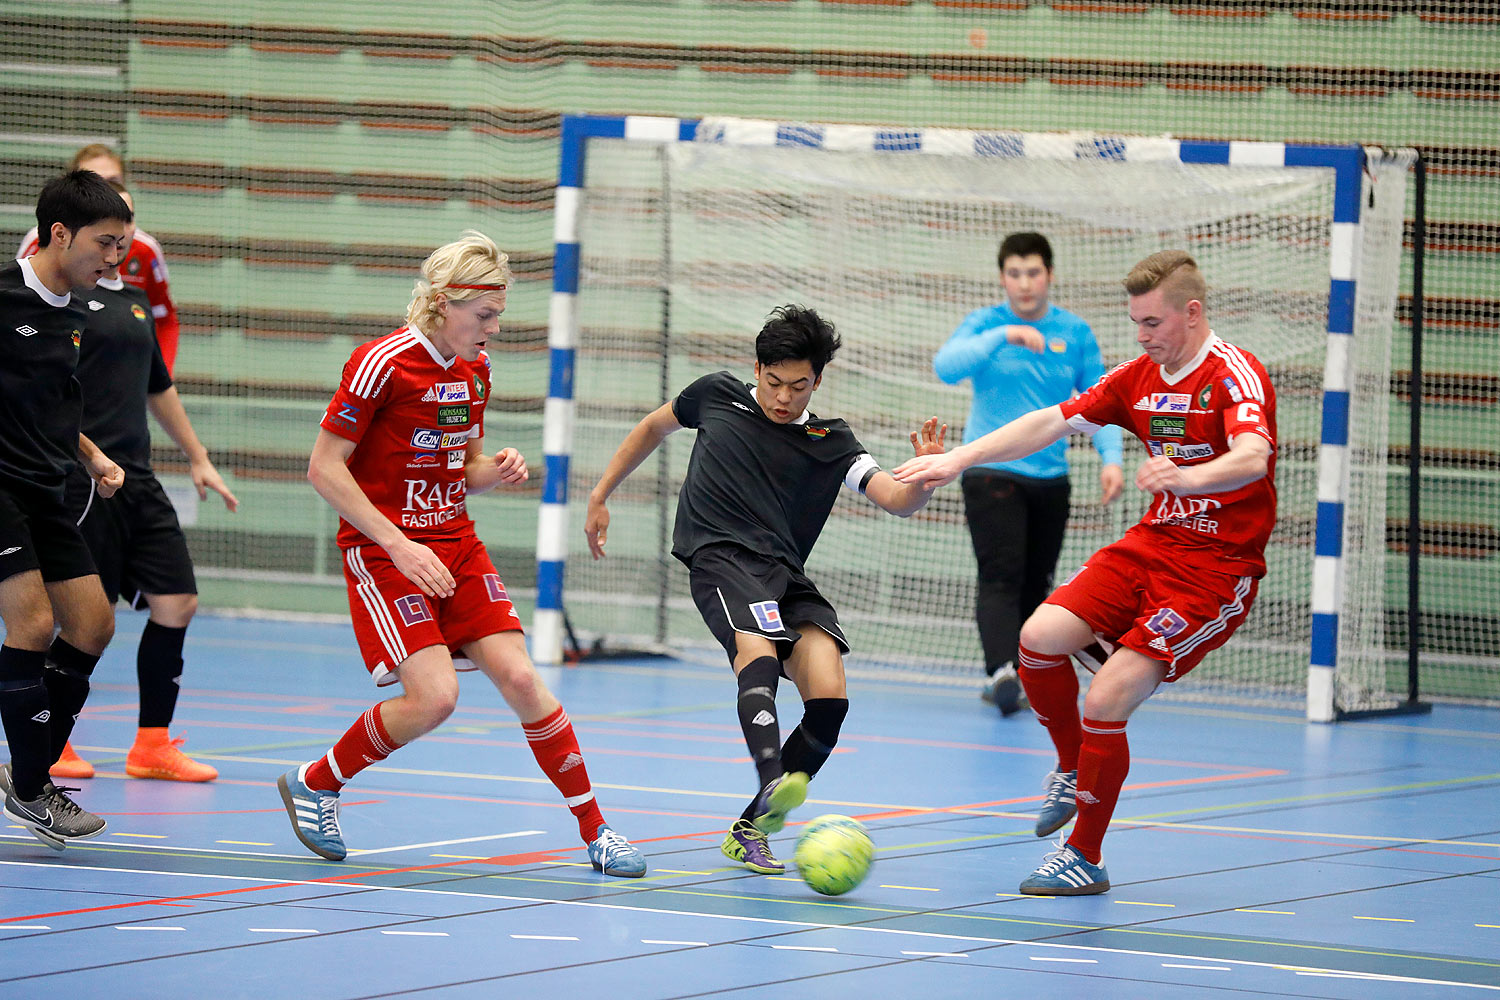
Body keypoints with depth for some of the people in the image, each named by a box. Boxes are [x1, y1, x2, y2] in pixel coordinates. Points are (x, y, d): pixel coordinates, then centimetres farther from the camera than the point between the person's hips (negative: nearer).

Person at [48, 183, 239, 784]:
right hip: (84, 480, -8)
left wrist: (197, 458, 32)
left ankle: (153, 746, 10)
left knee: (177, 603, 1)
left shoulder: (135, 301, 18)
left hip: (138, 478, 8)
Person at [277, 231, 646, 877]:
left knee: (520, 679, -6)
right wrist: (399, 545, -20)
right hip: (382, 552, -6)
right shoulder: (382, 363, -16)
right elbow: (323, 468, -15)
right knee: (434, 696, -19)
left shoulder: (476, 368, 7)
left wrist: (495, 472, -6)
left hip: (456, 546, 6)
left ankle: (594, 831, 2)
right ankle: (312, 785, 4)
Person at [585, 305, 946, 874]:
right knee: (759, 651, -34)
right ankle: (773, 785, -59)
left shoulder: (832, 443, 15)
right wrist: (601, 496, 32)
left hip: (785, 572, 3)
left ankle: (749, 829, -2)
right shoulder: (717, 396, 15)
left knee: (829, 697, -18)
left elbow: (897, 500, 2)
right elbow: (655, 427, 34)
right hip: (720, 556, -3)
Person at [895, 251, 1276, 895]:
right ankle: (1071, 768, 14)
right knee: (1041, 636, -13)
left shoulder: (1234, 376, -15)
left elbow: (1251, 458, -33)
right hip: (1150, 546, 7)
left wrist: (1184, 477, -53)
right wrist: (962, 457, 3)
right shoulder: (1139, 378, 9)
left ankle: (1085, 859, 1)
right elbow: (1052, 422, 12)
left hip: (1216, 567, -7)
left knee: (1104, 704, -16)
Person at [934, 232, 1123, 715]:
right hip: (991, 472, -4)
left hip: (1049, 477, 4)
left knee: (1034, 585, 7)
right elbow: (946, 366, -21)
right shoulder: (984, 323, -3)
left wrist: (1110, 457, -8)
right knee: (1001, 576, -19)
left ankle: (1004, 682, 16)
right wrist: (1003, 336, -33)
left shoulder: (1076, 333, 6)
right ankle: (1002, 669, -33)